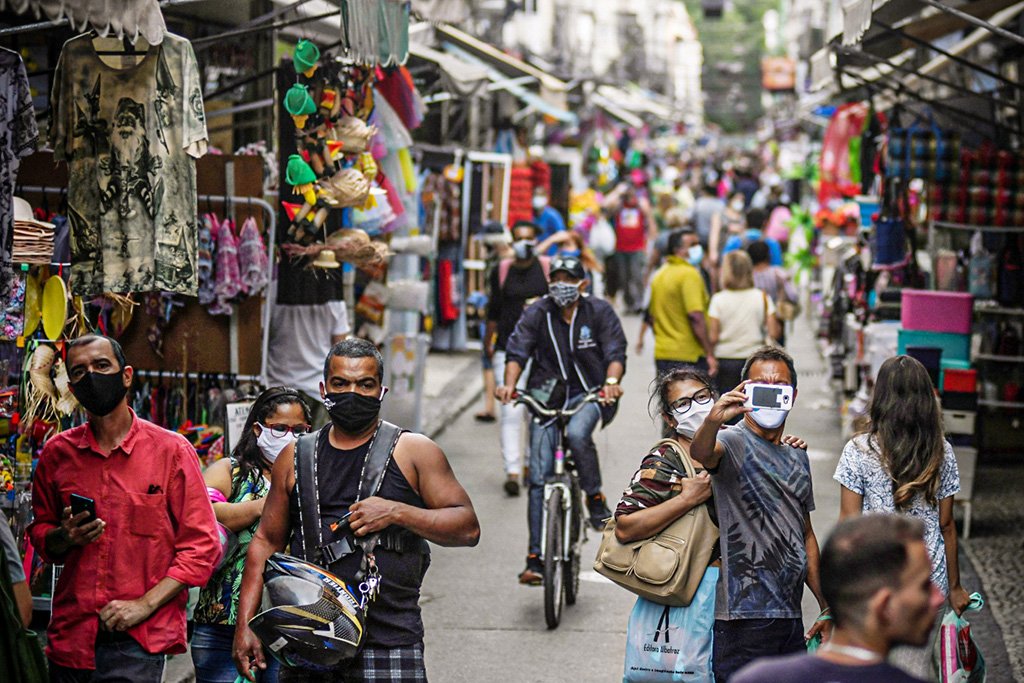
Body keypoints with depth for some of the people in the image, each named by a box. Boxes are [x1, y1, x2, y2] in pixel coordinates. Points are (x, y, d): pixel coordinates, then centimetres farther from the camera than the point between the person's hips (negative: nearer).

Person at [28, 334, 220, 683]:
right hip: (69, 637, 3)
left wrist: (145, 605, -12)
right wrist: (64, 537, -4)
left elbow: (202, 546, -4)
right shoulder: (57, 453, 7)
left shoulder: (171, 450, -2)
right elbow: (39, 531, 19)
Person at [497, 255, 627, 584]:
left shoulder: (600, 312, -1)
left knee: (577, 433, -37)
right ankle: (535, 557, -3)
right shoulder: (537, 313, -1)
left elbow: (616, 353, -8)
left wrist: (612, 381, -29)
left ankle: (594, 496, -12)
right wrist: (510, 383, -28)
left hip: (587, 395, -1)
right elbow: (517, 351, -8)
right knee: (539, 476, -6)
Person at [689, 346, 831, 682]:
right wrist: (713, 420, -53)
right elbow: (701, 453, -30)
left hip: (791, 616, 7)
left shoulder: (797, 458, 18)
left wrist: (827, 607, 20)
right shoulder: (733, 443, -5)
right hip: (745, 618, -7)